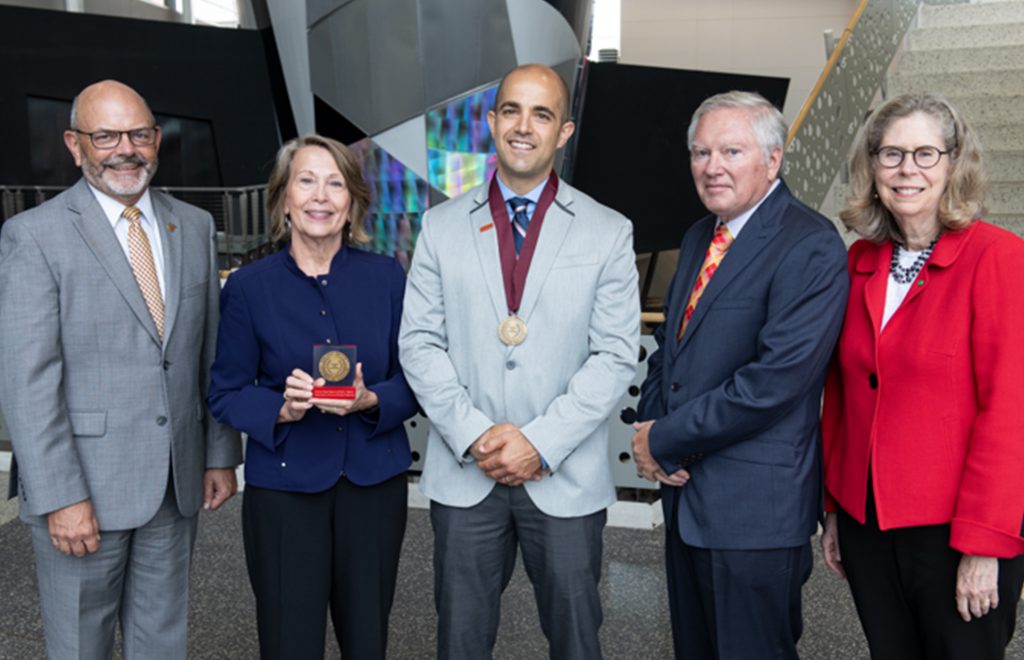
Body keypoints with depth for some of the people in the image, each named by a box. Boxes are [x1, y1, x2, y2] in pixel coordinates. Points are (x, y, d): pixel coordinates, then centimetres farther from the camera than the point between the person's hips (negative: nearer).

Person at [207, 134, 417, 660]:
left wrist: (369, 401, -17)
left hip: (374, 483, 2)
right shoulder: (248, 287, -3)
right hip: (283, 486, -1)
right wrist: (282, 409, -19)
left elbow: (412, 381, 3)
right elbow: (225, 395, 0)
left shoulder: (386, 277, 0)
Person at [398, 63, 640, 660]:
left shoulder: (608, 232, 0)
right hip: (464, 474, 1)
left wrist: (542, 443, -13)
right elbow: (420, 342, 0)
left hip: (565, 477, -1)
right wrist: (472, 433, -11)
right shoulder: (443, 226, 5)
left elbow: (616, 356, -5)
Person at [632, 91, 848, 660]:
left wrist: (664, 441, -16)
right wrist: (650, 429, -3)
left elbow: (776, 379, -25)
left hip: (756, 507, -8)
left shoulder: (811, 247, -17)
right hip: (686, 492, 8)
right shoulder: (699, 238, 11)